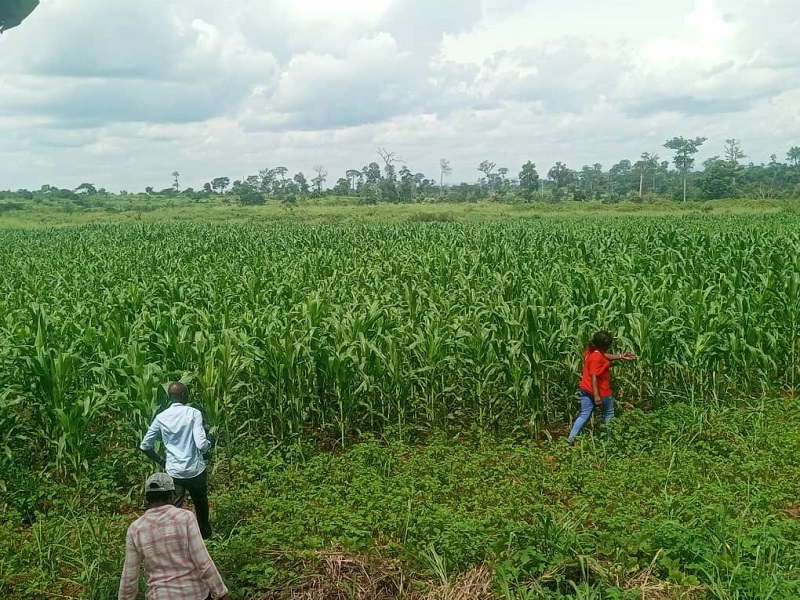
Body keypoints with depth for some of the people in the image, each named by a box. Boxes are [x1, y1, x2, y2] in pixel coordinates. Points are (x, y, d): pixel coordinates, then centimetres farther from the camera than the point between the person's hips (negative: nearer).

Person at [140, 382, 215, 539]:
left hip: (173, 472, 1)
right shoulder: (193, 413, -14)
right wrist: (210, 441, 0)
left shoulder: (161, 417, -2)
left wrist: (160, 461, 15)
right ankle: (205, 533, 44)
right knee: (201, 504, 23)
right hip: (195, 470, -1)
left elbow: (144, 446, 3)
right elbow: (201, 445, -22)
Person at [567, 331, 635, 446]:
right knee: (609, 414, 16)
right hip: (600, 391, -8)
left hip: (585, 389, 8)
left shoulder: (590, 350, 1)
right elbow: (594, 377, -29)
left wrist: (621, 356, 17)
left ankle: (571, 438, 5)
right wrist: (596, 396, -29)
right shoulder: (597, 357, -26)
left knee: (584, 415, 11)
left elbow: (605, 356, 18)